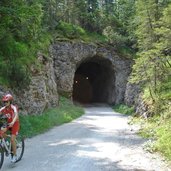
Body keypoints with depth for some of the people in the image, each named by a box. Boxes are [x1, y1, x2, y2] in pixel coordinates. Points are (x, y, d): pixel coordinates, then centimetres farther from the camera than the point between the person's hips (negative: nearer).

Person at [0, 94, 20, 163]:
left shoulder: (13, 108, -23)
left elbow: (16, 115, -38)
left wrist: (12, 122, -57)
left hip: (15, 124, -5)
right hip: (8, 124, 5)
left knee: (12, 139, -13)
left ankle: (14, 155, 1)